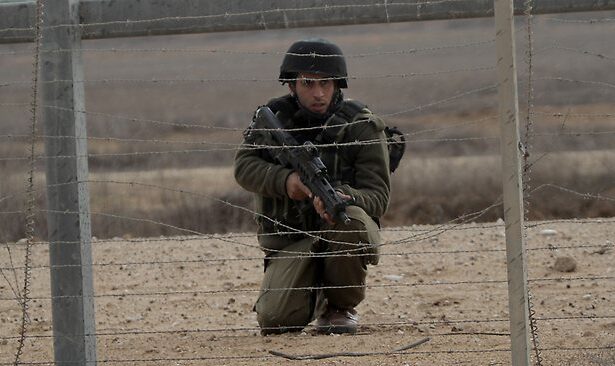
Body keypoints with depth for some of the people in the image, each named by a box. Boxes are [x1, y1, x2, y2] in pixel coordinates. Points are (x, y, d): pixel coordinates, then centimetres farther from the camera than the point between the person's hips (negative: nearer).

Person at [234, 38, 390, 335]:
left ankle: (341, 307, -10)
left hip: (342, 235, -1)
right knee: (274, 322, -22)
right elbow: (245, 166, -7)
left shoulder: (361, 127, -7)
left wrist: (343, 198, -36)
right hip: (290, 240, 1)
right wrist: (285, 180, -28)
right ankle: (314, 291, 17)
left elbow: (377, 196, -12)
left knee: (351, 220, -38)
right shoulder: (273, 118, 1)